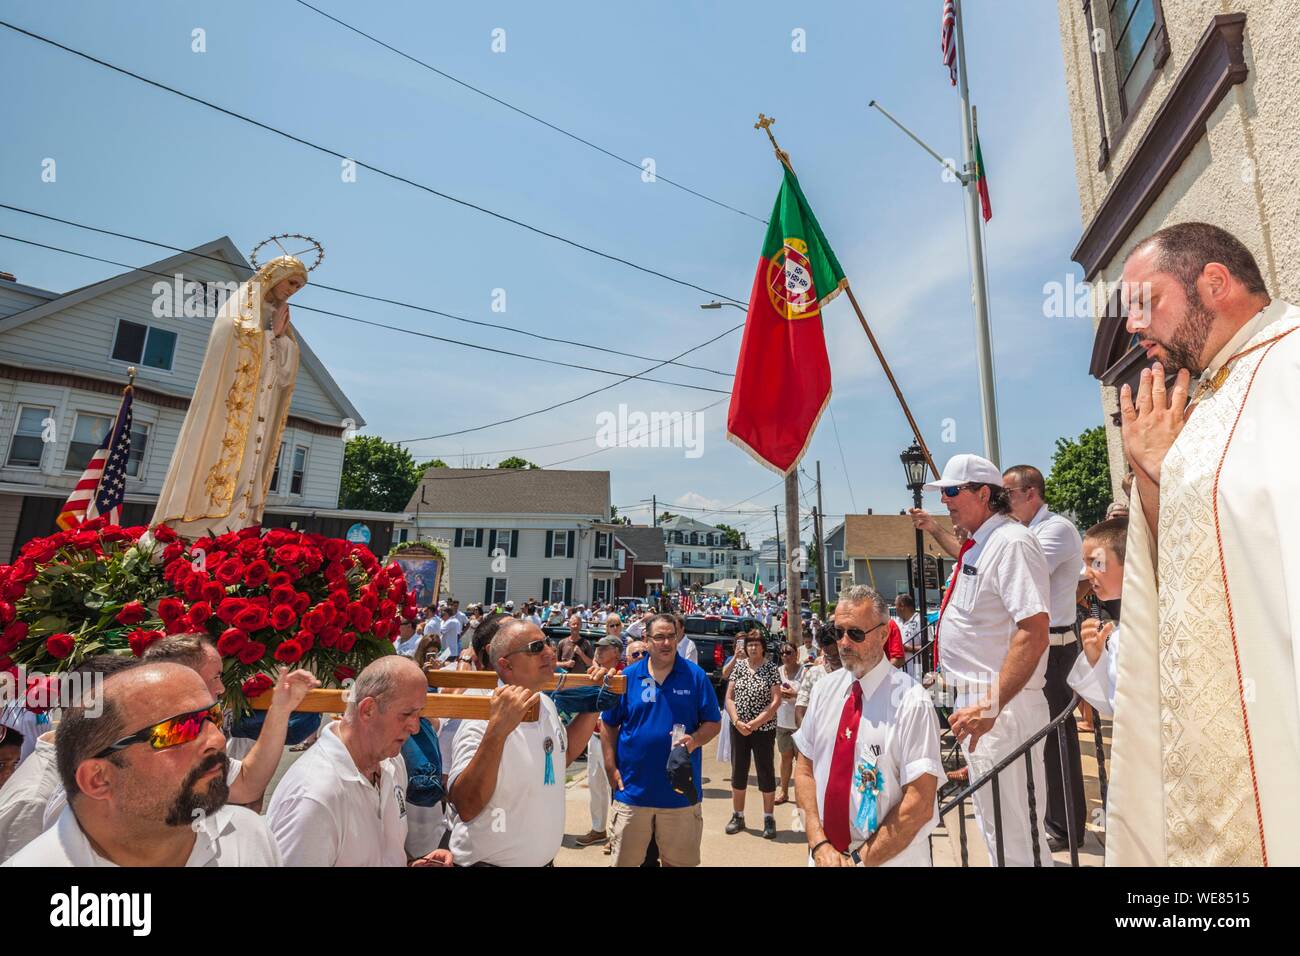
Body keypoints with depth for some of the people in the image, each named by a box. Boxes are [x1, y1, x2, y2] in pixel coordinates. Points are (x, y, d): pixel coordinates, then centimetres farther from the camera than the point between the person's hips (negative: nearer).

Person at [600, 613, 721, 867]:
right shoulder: (628, 676, -2)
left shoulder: (695, 676, -3)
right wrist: (611, 769, -3)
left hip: (680, 790, 0)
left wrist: (694, 740, -18)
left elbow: (713, 723, 1)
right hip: (632, 789, 1)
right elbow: (608, 725, 4)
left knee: (680, 860, 15)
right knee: (626, 860, 14)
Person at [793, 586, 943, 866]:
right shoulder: (824, 690, -2)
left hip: (891, 860, -3)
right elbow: (804, 770, 2)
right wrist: (820, 845, -9)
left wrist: (860, 859, -15)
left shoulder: (911, 701, -17)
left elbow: (919, 805, -18)